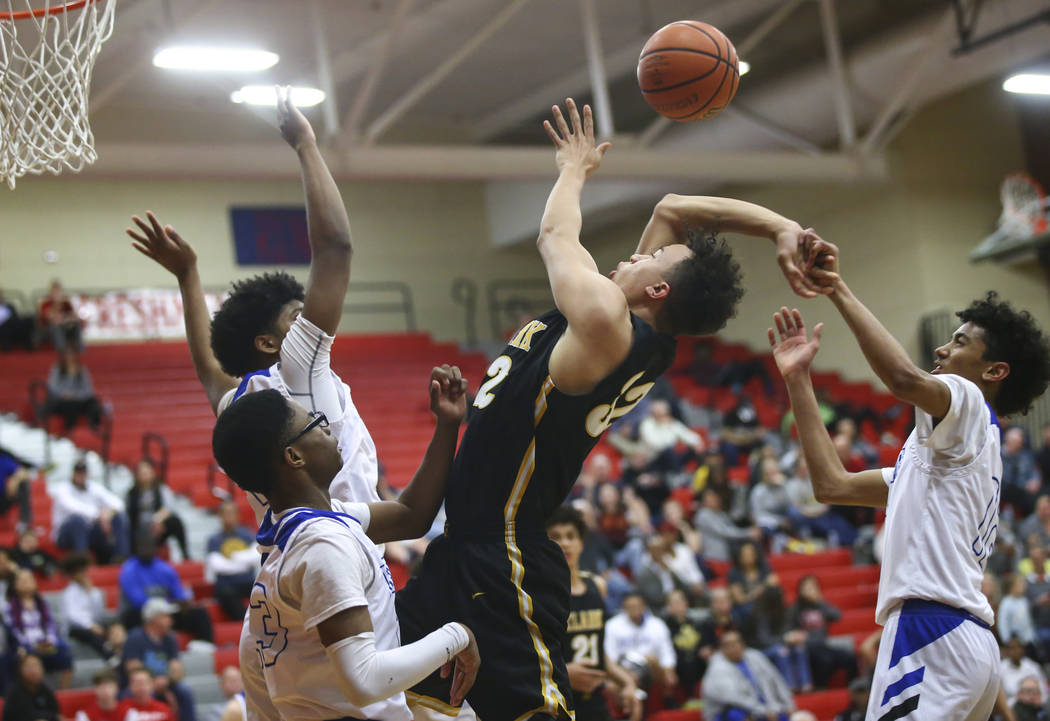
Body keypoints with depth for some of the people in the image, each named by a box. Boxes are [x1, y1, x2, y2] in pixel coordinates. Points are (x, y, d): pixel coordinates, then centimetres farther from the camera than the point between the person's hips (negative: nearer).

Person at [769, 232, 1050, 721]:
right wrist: (798, 378, 24)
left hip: (936, 632, -10)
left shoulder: (970, 404, 3)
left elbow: (904, 377, -22)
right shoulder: (941, 451, 31)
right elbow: (833, 484, 25)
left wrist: (838, 289, -12)